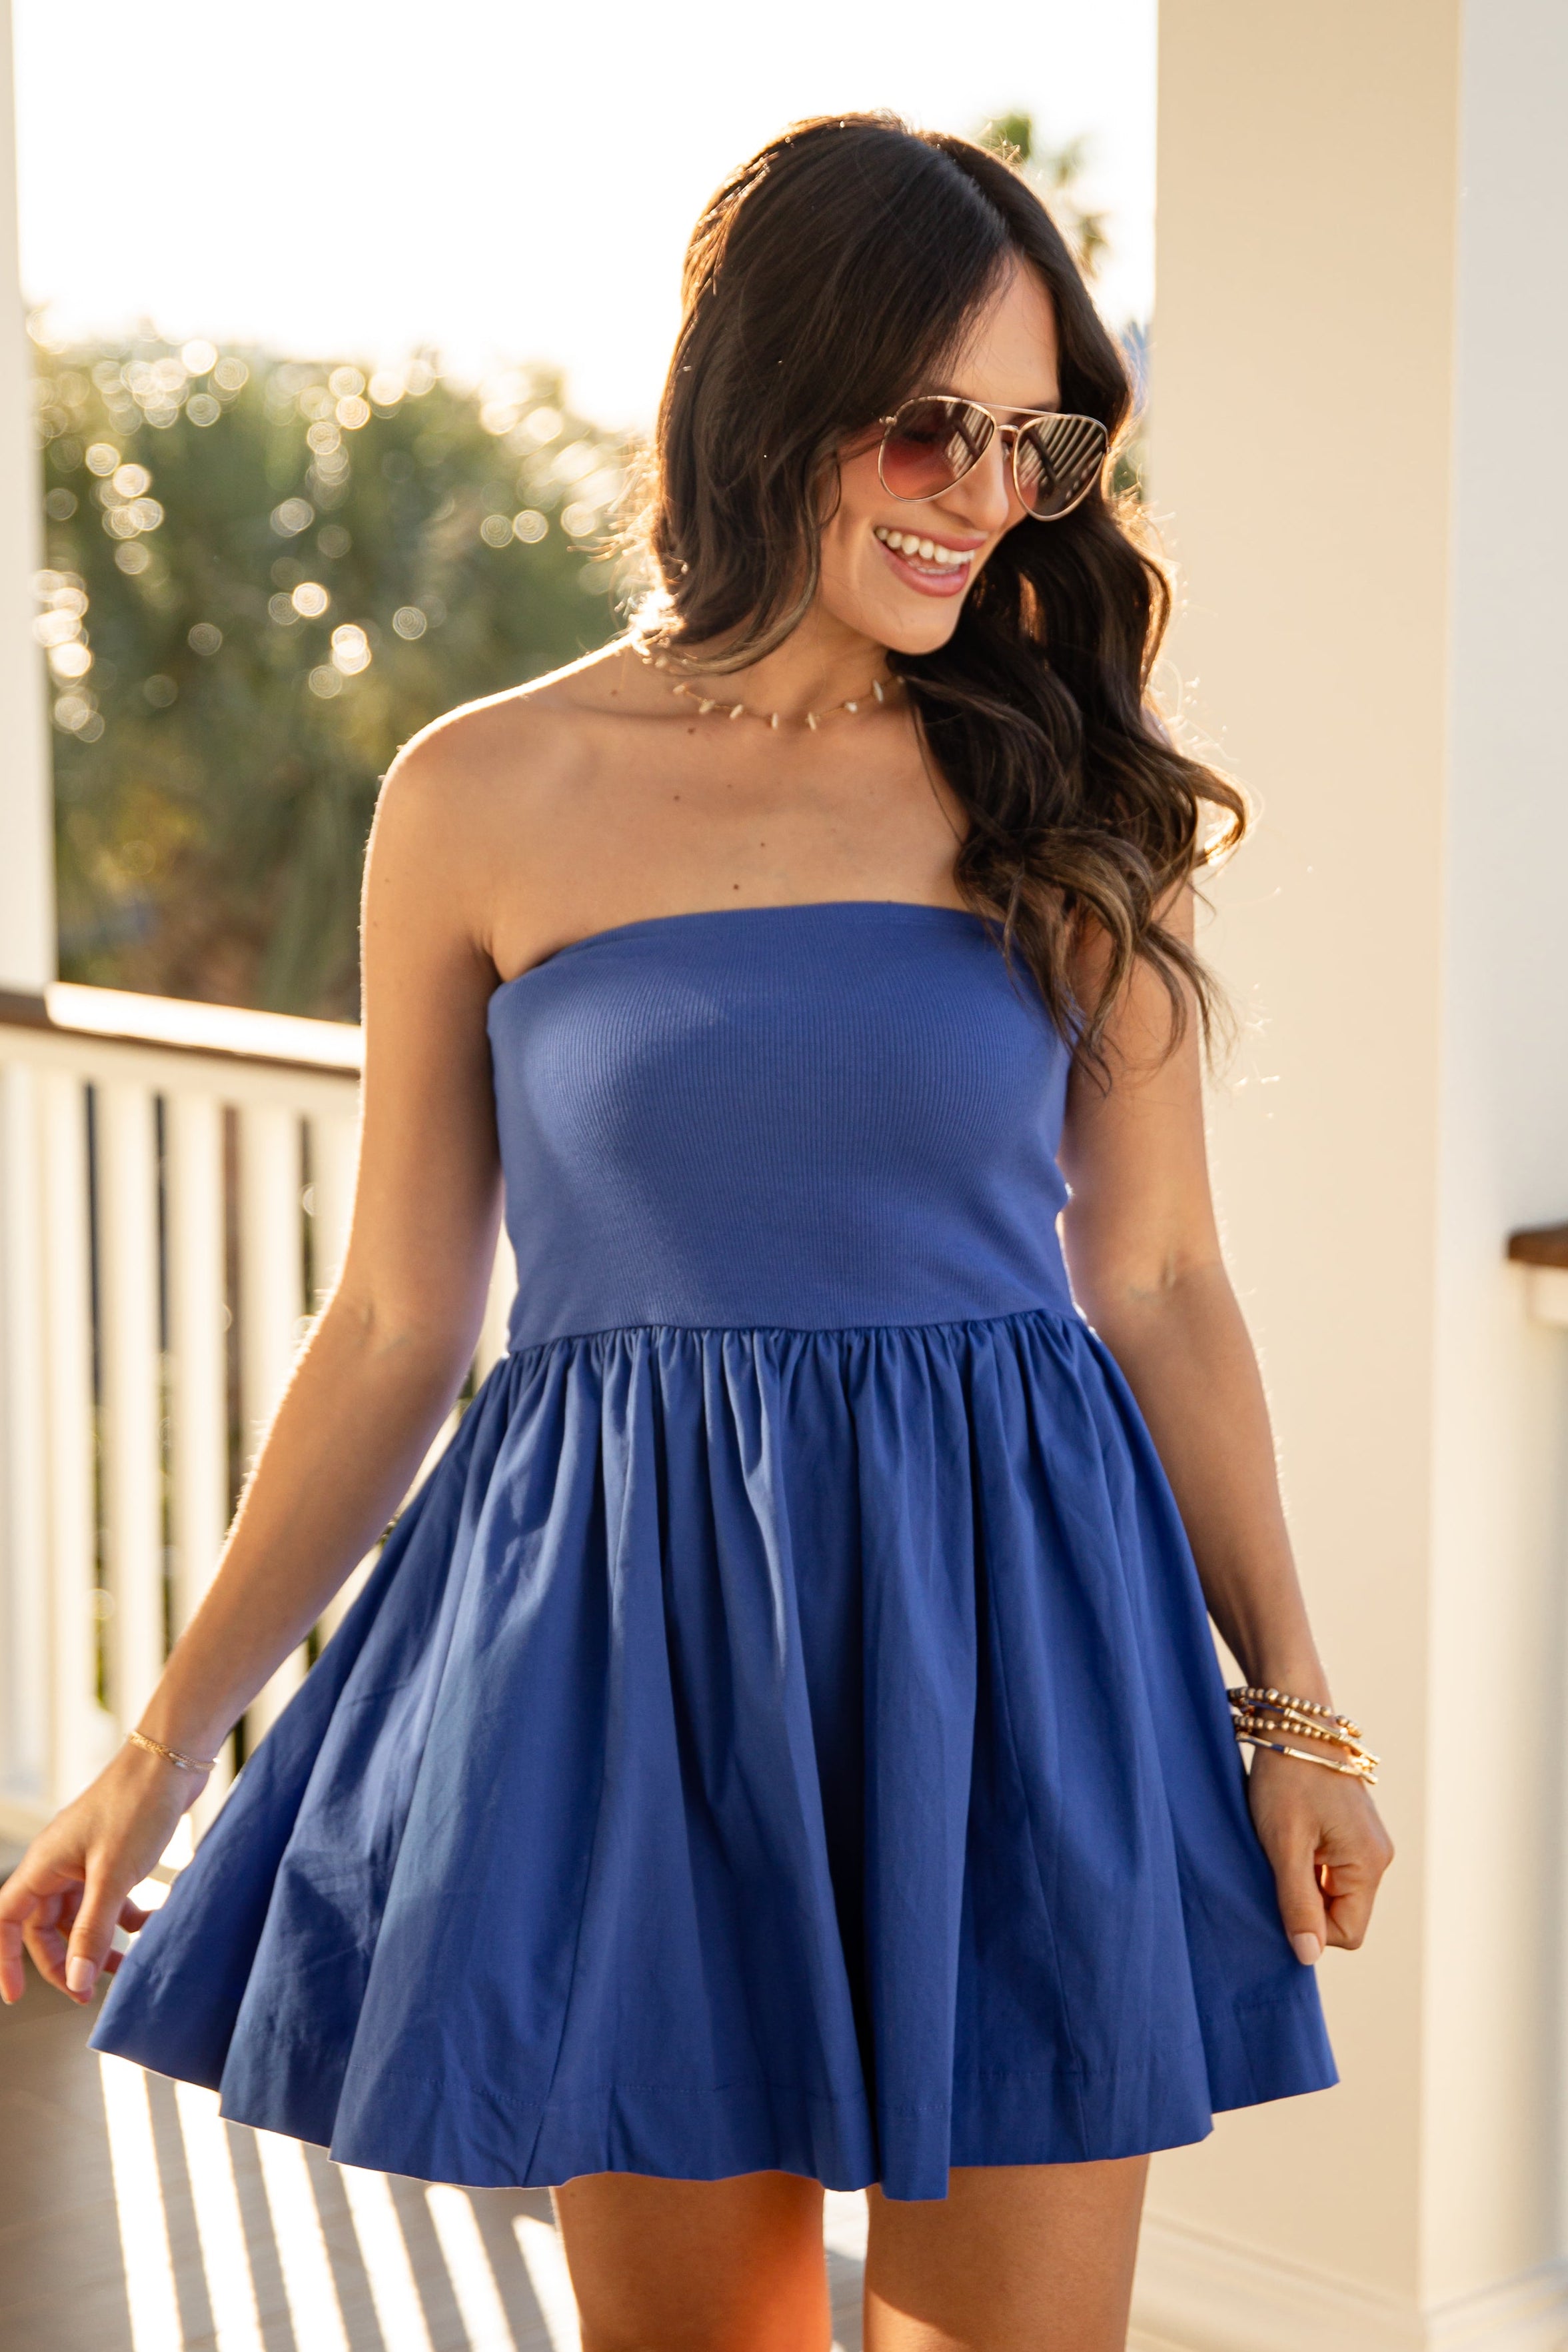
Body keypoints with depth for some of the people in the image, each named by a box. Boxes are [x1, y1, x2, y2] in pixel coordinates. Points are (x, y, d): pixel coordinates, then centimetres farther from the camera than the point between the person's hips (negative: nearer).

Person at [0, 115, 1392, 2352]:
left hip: (1008, 1647, 1)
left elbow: (1157, 1280, 7)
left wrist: (1293, 1708, 5)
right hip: (632, 1658, 0)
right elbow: (395, 1325, 4)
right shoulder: (485, 802, -1)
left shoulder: (1070, 807, 3)